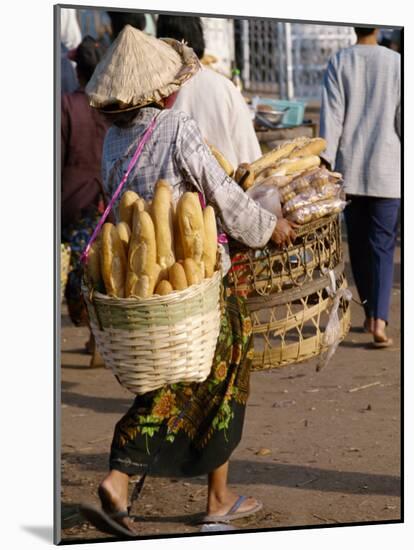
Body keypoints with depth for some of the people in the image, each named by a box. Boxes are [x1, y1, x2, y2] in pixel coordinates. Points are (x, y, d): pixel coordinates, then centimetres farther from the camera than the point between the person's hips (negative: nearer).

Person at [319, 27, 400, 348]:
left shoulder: (339, 63, -1)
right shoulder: (396, 63, -3)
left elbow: (331, 117, -5)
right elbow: (402, 119, -2)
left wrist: (325, 164, -2)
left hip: (350, 169, 1)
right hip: (386, 168, -1)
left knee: (359, 244, 14)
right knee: (383, 245, 0)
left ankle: (370, 313, 22)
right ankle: (379, 318, -15)